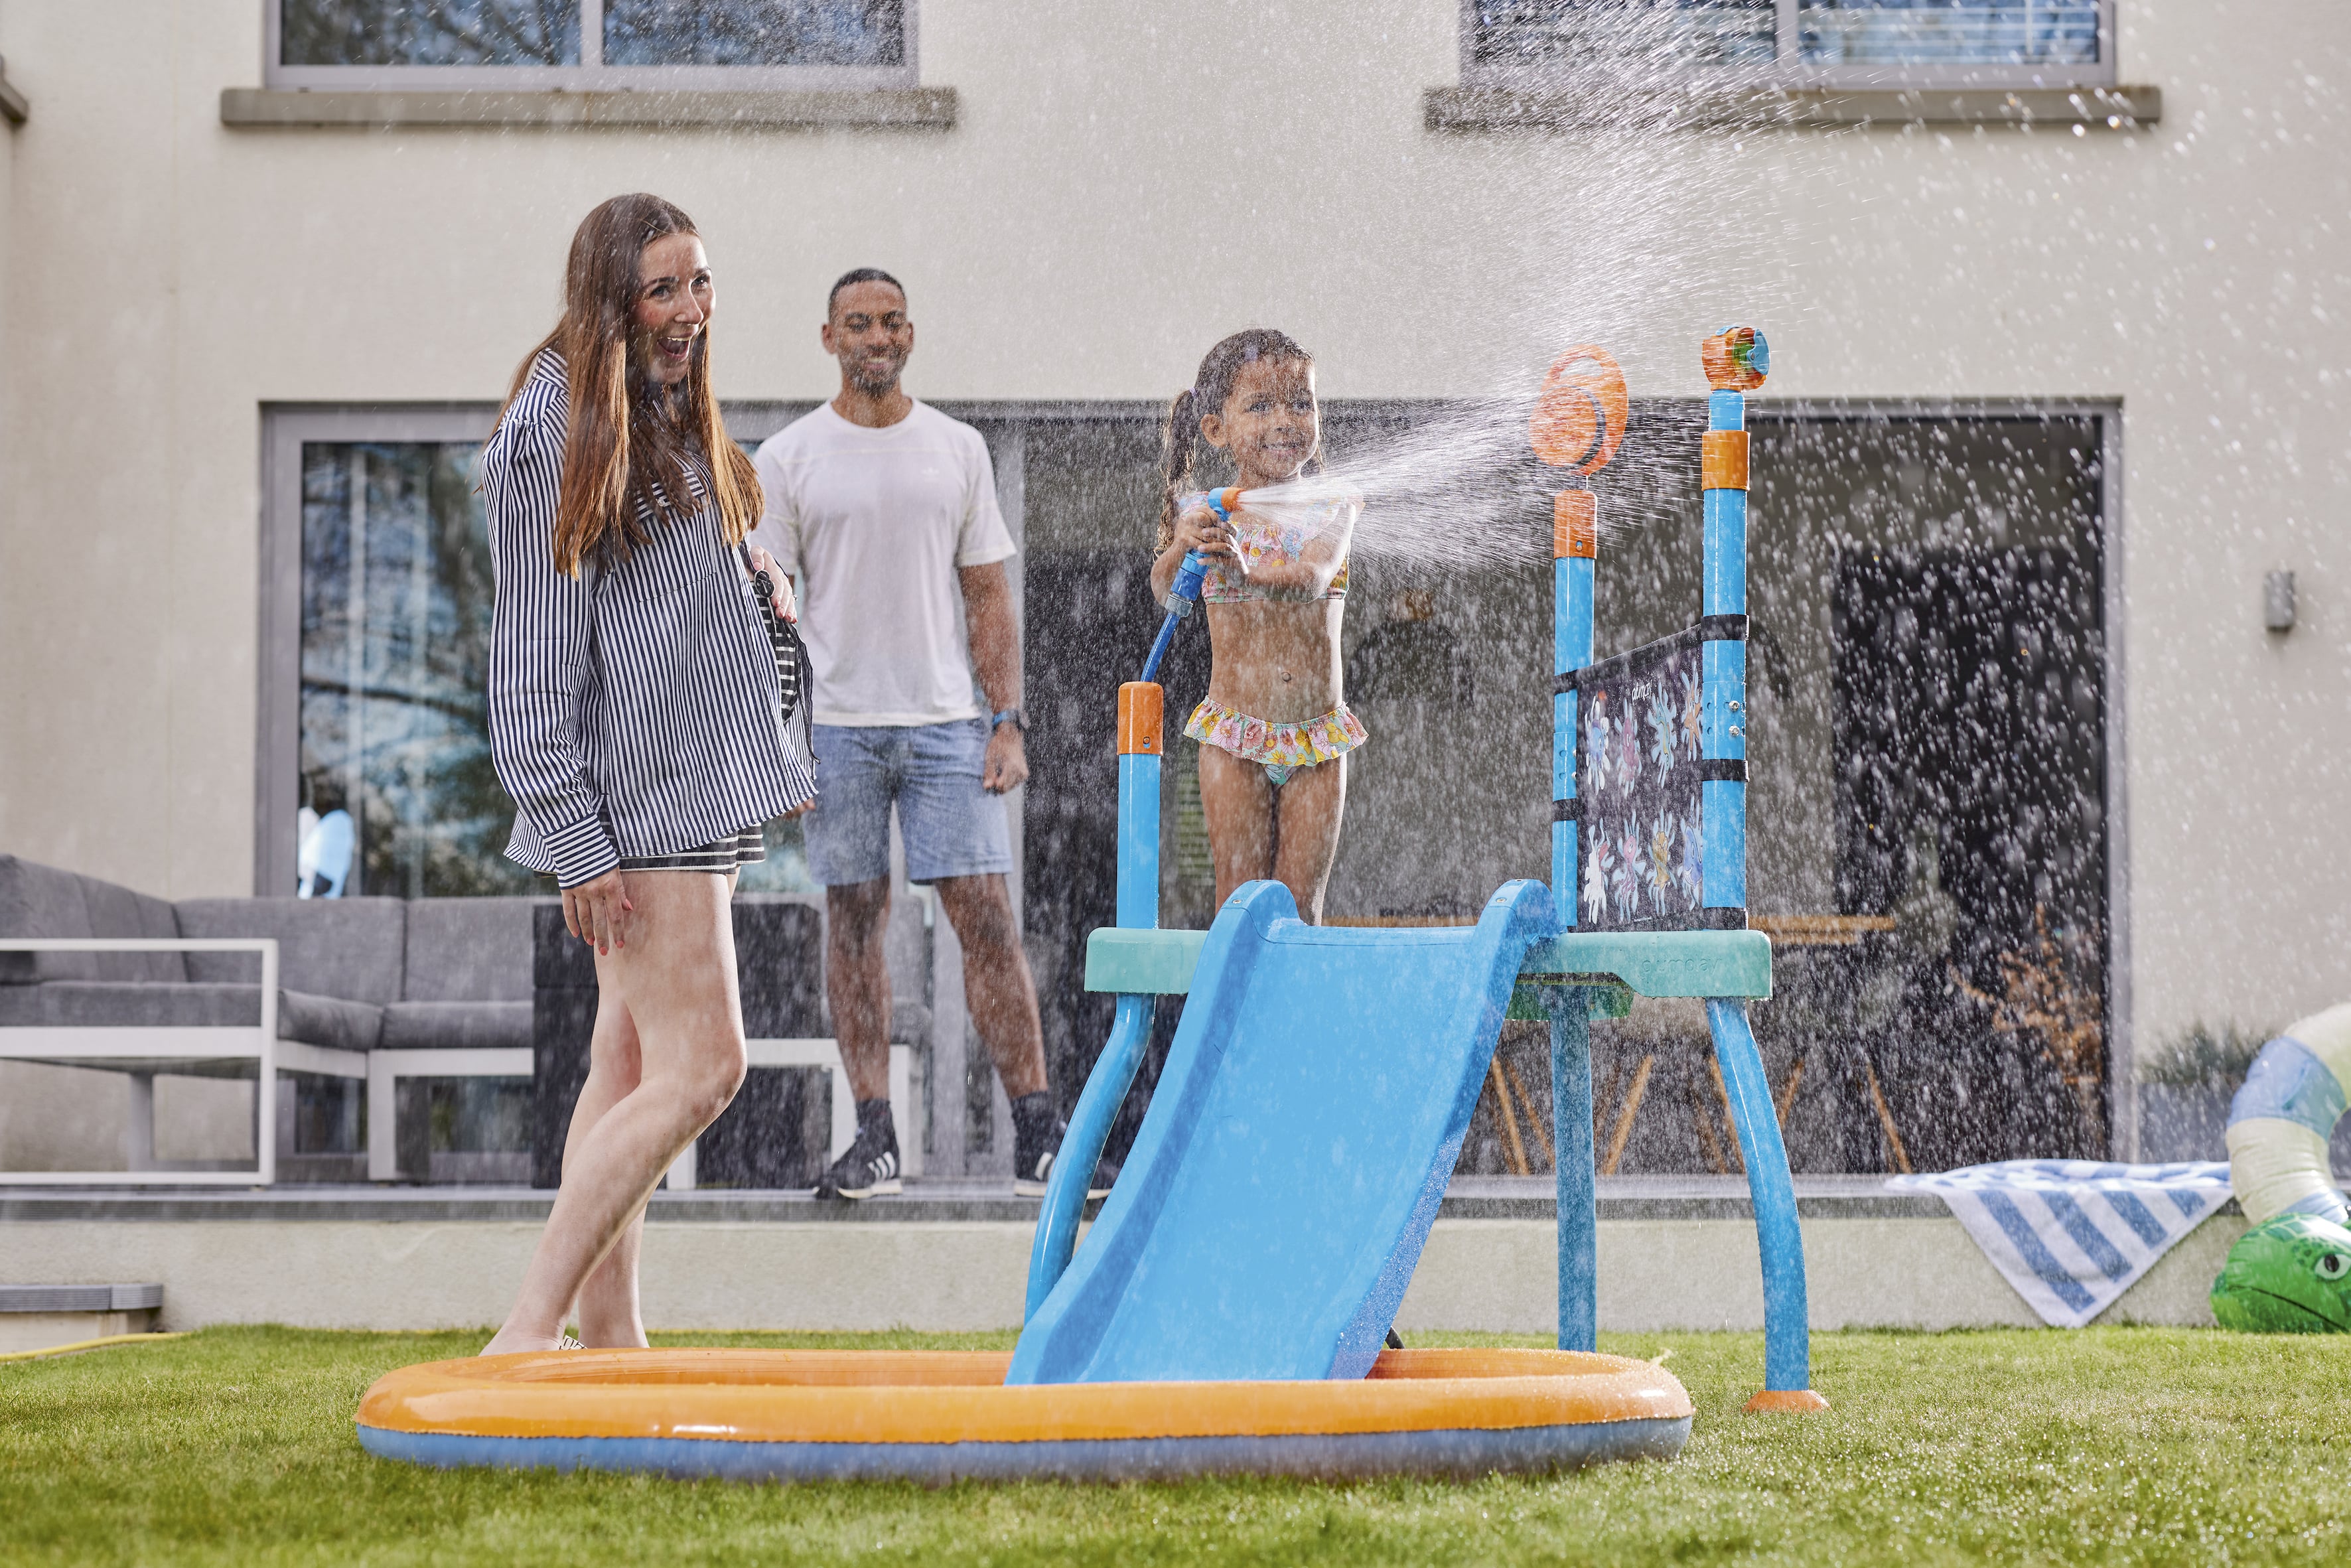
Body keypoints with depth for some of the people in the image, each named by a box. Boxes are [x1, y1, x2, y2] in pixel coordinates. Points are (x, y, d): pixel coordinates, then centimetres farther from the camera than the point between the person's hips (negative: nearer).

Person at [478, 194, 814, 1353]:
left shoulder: (675, 416, 17)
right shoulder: (557, 431, -11)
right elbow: (535, 648, -15)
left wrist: (774, 758, 24)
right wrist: (574, 838, -20)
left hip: (701, 786, 9)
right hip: (639, 796, -9)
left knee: (631, 1066, 9)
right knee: (700, 1066, -15)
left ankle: (608, 1344, 12)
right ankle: (523, 1338, -15)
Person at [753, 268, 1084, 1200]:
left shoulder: (958, 450, 9)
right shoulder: (789, 459, 4)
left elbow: (987, 597, 9)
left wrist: (1008, 721, 1)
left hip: (947, 722, 1)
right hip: (837, 727, -1)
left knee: (986, 914, -5)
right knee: (853, 922, 2)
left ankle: (1037, 1130, -3)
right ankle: (874, 1139, 6)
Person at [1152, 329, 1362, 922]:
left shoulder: (1329, 508, -1)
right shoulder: (1211, 515, -2)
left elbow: (1312, 577, -19)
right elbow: (1164, 591, -15)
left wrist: (1247, 570, -37)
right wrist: (1182, 545, -35)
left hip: (1317, 737, 1)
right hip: (1238, 735, -1)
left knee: (1301, 903, 3)